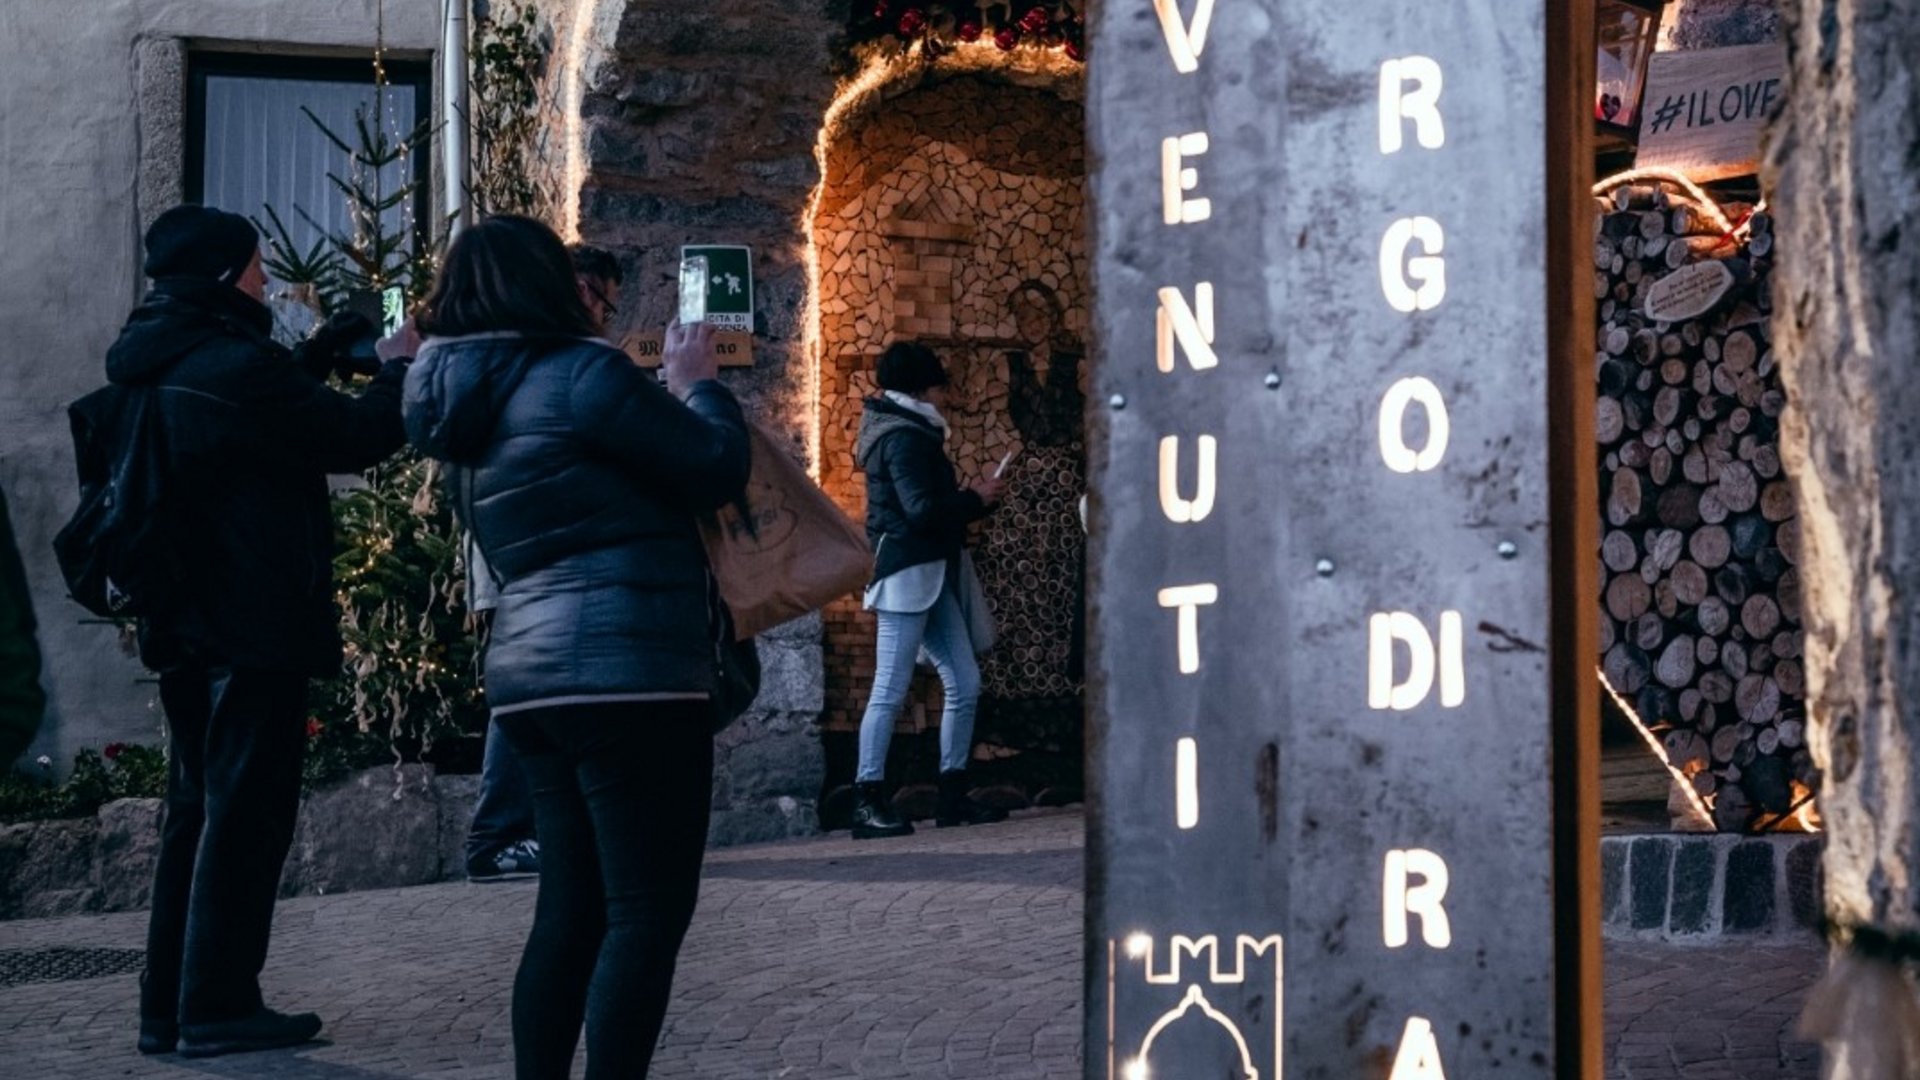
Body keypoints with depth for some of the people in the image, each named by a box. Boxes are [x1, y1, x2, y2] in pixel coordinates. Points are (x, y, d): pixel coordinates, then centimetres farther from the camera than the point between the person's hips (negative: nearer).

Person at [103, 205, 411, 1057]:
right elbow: (355, 438, -12)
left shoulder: (158, 364, 11)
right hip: (254, 623, -9)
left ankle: (169, 1006, 17)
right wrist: (399, 370, 4)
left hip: (186, 621, 9)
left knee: (197, 809, 15)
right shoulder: (232, 364, -18)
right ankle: (218, 1006, -2)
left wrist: (325, 349, 18)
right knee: (246, 811, -4)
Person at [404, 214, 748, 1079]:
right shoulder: (577, 373, -10)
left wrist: (664, 392, 26)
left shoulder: (470, 408, 16)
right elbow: (716, 470, -6)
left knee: (572, 909, 13)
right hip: (624, 670, -9)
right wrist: (697, 383, 10)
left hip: (536, 671, 9)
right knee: (648, 911, -6)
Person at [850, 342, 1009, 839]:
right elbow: (922, 509, -21)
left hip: (931, 574, 10)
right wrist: (977, 499, -6)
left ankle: (953, 796, 12)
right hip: (907, 570, -10)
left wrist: (972, 497, 6)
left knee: (964, 685, 7)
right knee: (890, 690, -9)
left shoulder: (911, 433, 20)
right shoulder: (904, 437, -11)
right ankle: (867, 802, -6)